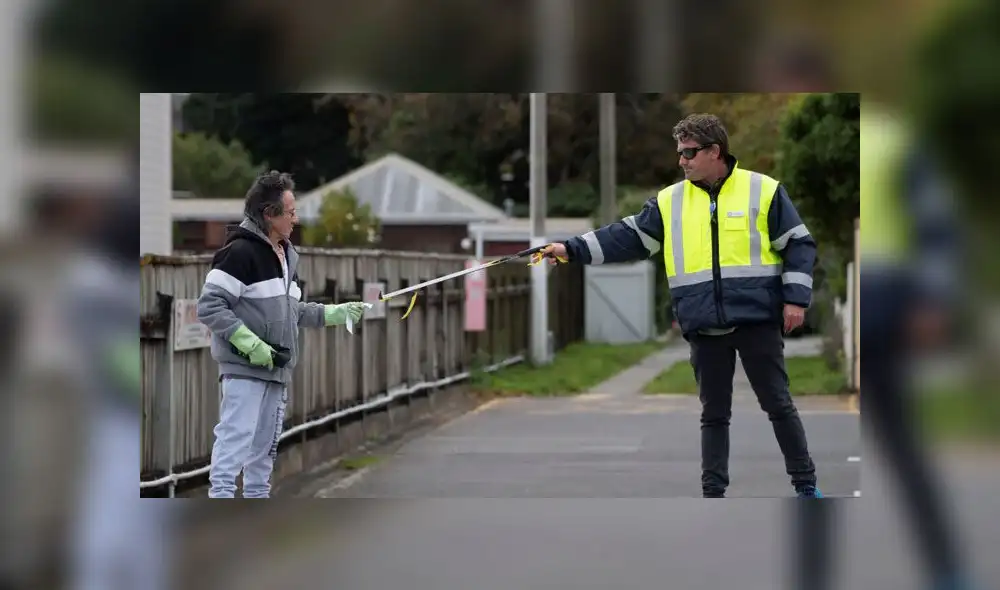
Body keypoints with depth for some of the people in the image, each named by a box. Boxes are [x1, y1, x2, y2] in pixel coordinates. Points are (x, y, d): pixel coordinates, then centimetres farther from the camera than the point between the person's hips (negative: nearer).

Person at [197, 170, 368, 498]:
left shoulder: (285, 255, 14)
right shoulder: (240, 252, -15)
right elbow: (209, 307, -18)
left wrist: (333, 314, 15)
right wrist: (250, 343, -22)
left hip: (277, 369, 9)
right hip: (244, 369, -9)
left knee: (265, 447, 14)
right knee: (236, 441, -13)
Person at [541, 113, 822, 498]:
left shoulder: (763, 191, -2)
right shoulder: (669, 201, 7)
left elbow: (798, 245, 0)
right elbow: (627, 238, 4)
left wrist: (795, 299, -8)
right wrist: (572, 250, -6)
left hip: (757, 321, -3)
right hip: (705, 328, 3)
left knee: (779, 405, 3)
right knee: (714, 413, 10)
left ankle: (805, 485, 14)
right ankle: (713, 493, 16)